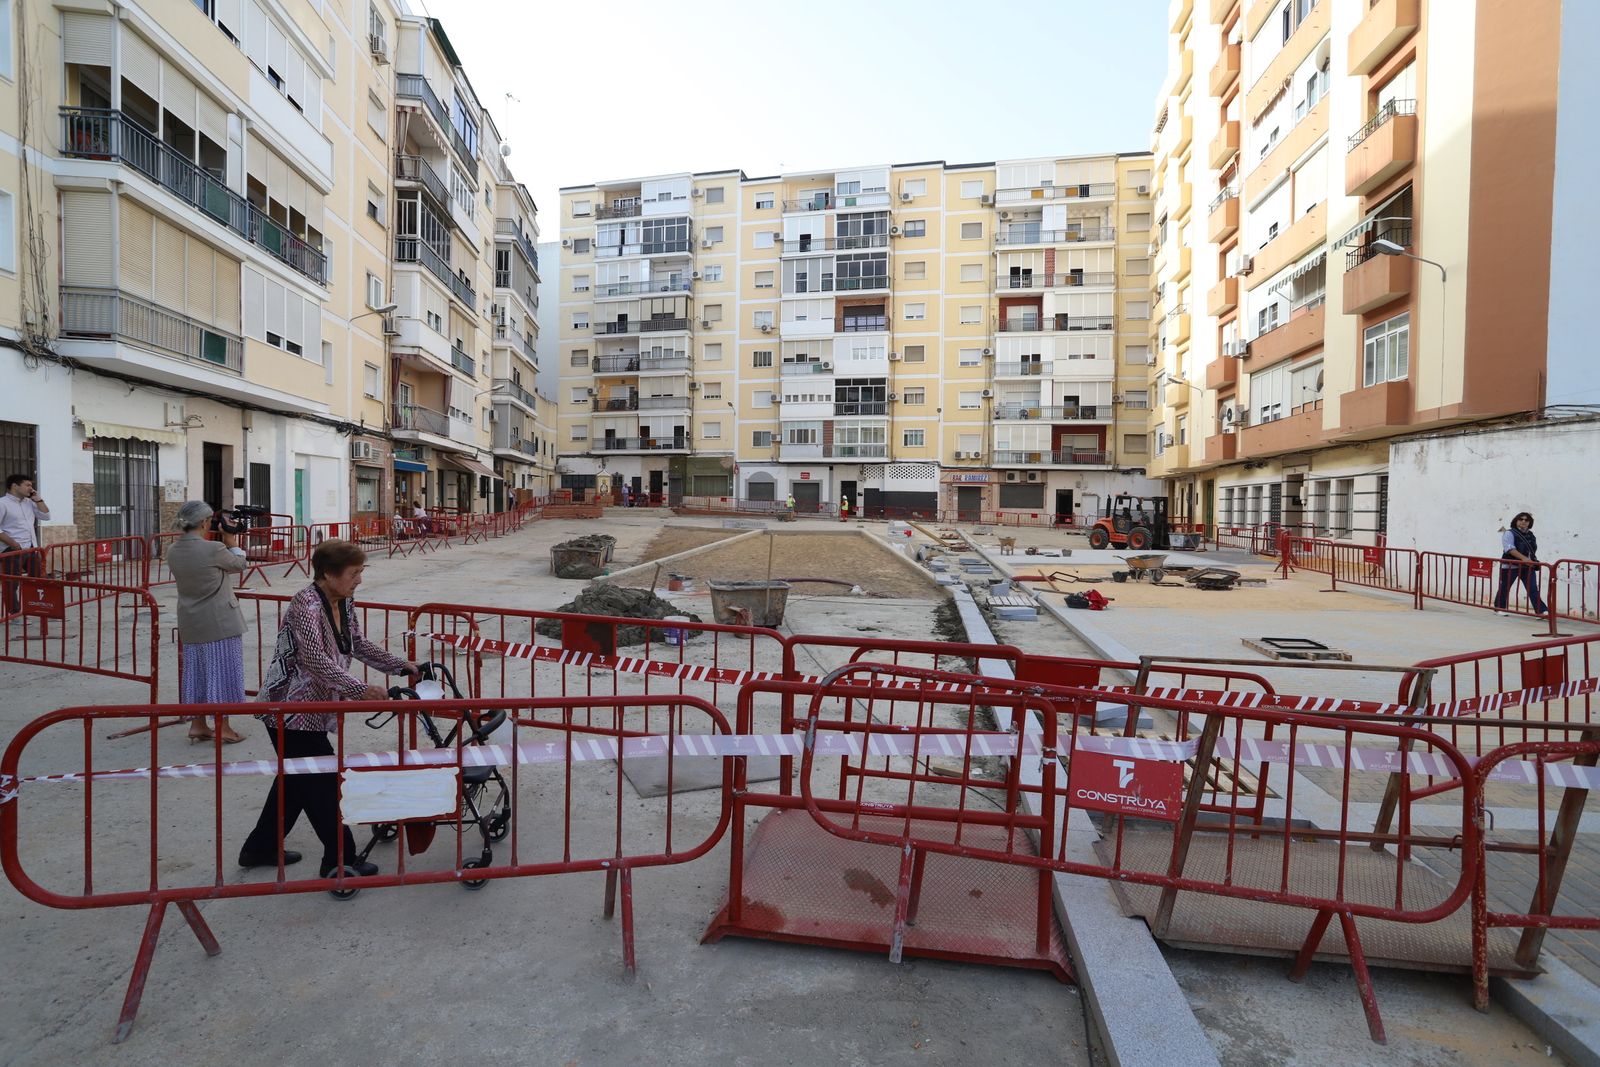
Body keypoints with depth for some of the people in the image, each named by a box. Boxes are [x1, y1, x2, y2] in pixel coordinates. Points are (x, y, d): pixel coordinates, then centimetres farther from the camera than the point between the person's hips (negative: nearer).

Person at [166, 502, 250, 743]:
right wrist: (231, 541, 9)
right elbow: (240, 564, -3)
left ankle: (197, 724, 24)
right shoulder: (214, 549, -20)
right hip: (220, 621, -6)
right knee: (222, 669, 4)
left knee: (196, 670, 15)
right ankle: (222, 726, 11)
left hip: (191, 623, 6)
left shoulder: (173, 551, 0)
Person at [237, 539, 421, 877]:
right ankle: (340, 859, 11)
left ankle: (260, 849, 38)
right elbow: (317, 661, -35)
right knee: (324, 783, -1)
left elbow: (358, 645, 13)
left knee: (297, 779, 21)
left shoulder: (344, 603, 2)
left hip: (312, 708, 9)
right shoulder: (306, 606, -25)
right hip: (290, 709, -9)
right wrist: (360, 690, -44)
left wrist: (402, 667, 9)